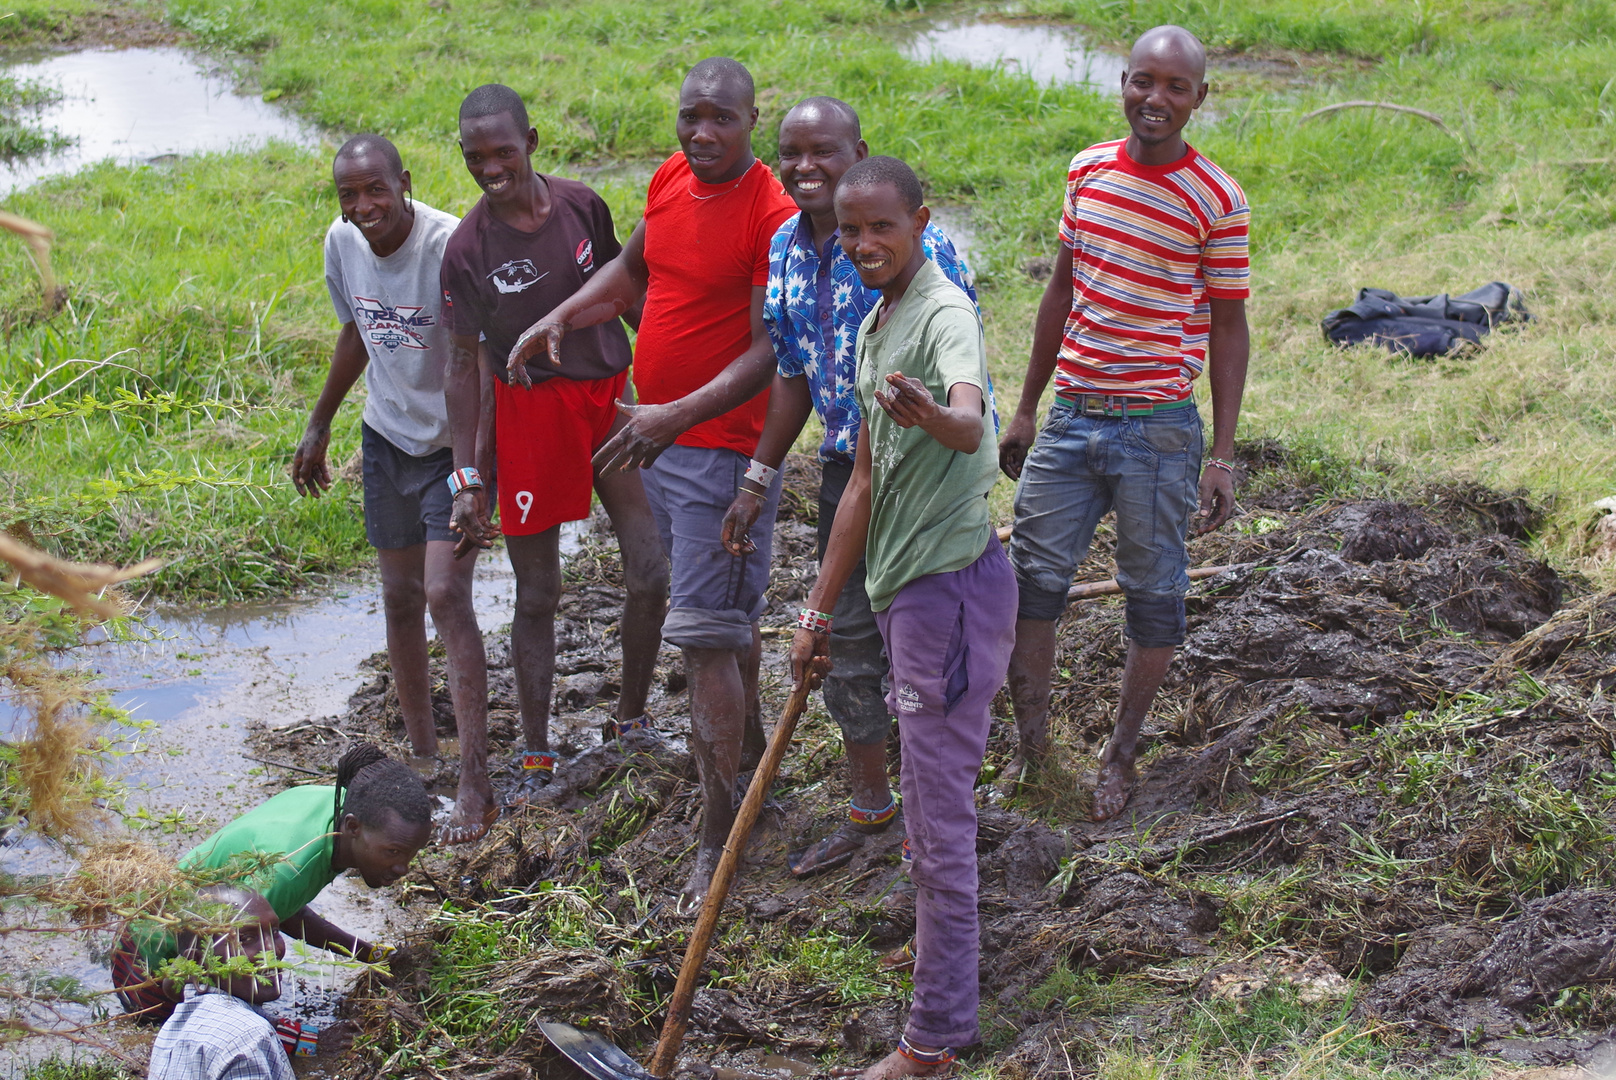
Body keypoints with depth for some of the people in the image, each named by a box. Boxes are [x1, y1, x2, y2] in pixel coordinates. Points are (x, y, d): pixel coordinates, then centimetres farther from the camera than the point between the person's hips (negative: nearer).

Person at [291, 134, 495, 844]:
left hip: (453, 441, -6)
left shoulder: (450, 247, -25)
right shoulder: (343, 241, -5)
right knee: (400, 596, 11)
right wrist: (318, 426, 20)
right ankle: (423, 758, 26)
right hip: (387, 436, 6)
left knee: (445, 594, -15)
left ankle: (475, 786, -13)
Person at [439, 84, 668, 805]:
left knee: (650, 575, 2)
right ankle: (535, 757, 18)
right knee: (537, 595, 5)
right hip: (529, 409, -3)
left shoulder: (580, 205, -2)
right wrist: (468, 480, -9)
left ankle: (631, 720, 24)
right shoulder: (468, 250, -11)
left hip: (611, 395, 3)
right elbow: (464, 366, -7)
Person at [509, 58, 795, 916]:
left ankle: (718, 837, -3)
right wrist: (561, 317, 4)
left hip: (722, 443, -8)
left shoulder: (770, 215, -19)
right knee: (731, 610, 25)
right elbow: (632, 271, 21)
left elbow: (769, 353, -23)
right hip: (657, 435, 8)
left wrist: (678, 416, -32)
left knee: (706, 635, -9)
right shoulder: (671, 180, 5)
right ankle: (747, 742, 44)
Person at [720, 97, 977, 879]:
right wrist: (758, 481, 12)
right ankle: (868, 804, 28)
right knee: (847, 634, 12)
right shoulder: (787, 248, 5)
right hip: (847, 462, 7)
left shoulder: (908, 242, -18)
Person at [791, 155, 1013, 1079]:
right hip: (910, 585, 9)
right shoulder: (876, 327, 15)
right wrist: (820, 608, 21)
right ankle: (944, 942, 41)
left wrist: (935, 414, -61)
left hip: (951, 582, -9)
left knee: (938, 813, -4)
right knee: (934, 797, 23)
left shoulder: (945, 315, -15)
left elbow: (970, 421, -38)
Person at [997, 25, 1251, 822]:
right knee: (1031, 578, 5)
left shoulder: (1217, 201, -8)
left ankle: (1121, 755, 21)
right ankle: (1031, 744, 20)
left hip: (1158, 428, -4)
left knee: (1154, 595, 6)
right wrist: (1026, 411, 15)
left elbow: (1228, 328, -4)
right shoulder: (1088, 171, 5)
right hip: (1070, 417, 4)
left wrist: (1223, 456, -8)